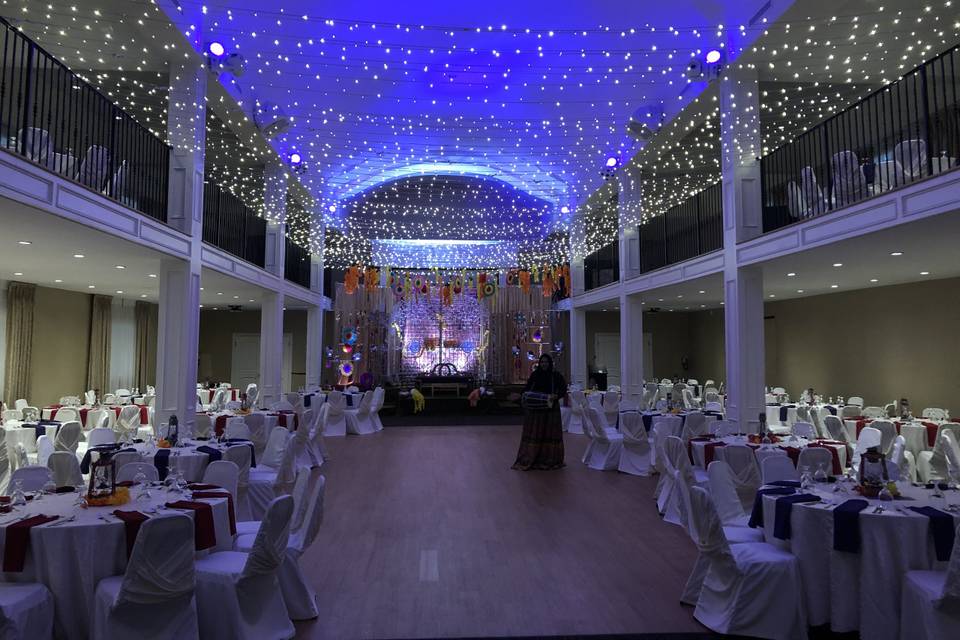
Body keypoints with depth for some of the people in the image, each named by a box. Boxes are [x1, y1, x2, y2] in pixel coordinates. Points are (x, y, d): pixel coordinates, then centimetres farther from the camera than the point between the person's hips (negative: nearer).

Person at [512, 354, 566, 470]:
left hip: (550, 409, -1)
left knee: (549, 434, 3)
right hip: (534, 409, 1)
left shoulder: (556, 376, 1)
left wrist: (556, 396, -18)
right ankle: (529, 460, 4)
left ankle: (549, 460, 12)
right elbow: (527, 388, 14)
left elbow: (563, 389, -1)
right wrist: (526, 394, -6)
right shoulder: (534, 375, 7)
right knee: (533, 434, 1)